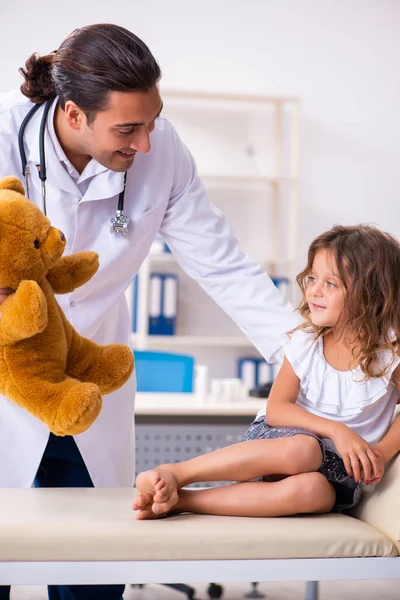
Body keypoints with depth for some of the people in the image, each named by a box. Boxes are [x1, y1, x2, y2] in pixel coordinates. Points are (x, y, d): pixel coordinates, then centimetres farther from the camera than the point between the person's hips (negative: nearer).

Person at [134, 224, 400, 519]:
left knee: (311, 489, -39)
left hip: (339, 472, 0)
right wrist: (335, 430, -21)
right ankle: (174, 474, -34)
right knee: (303, 449, -39)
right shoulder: (305, 342, -1)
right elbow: (276, 408, -7)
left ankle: (179, 500, -36)